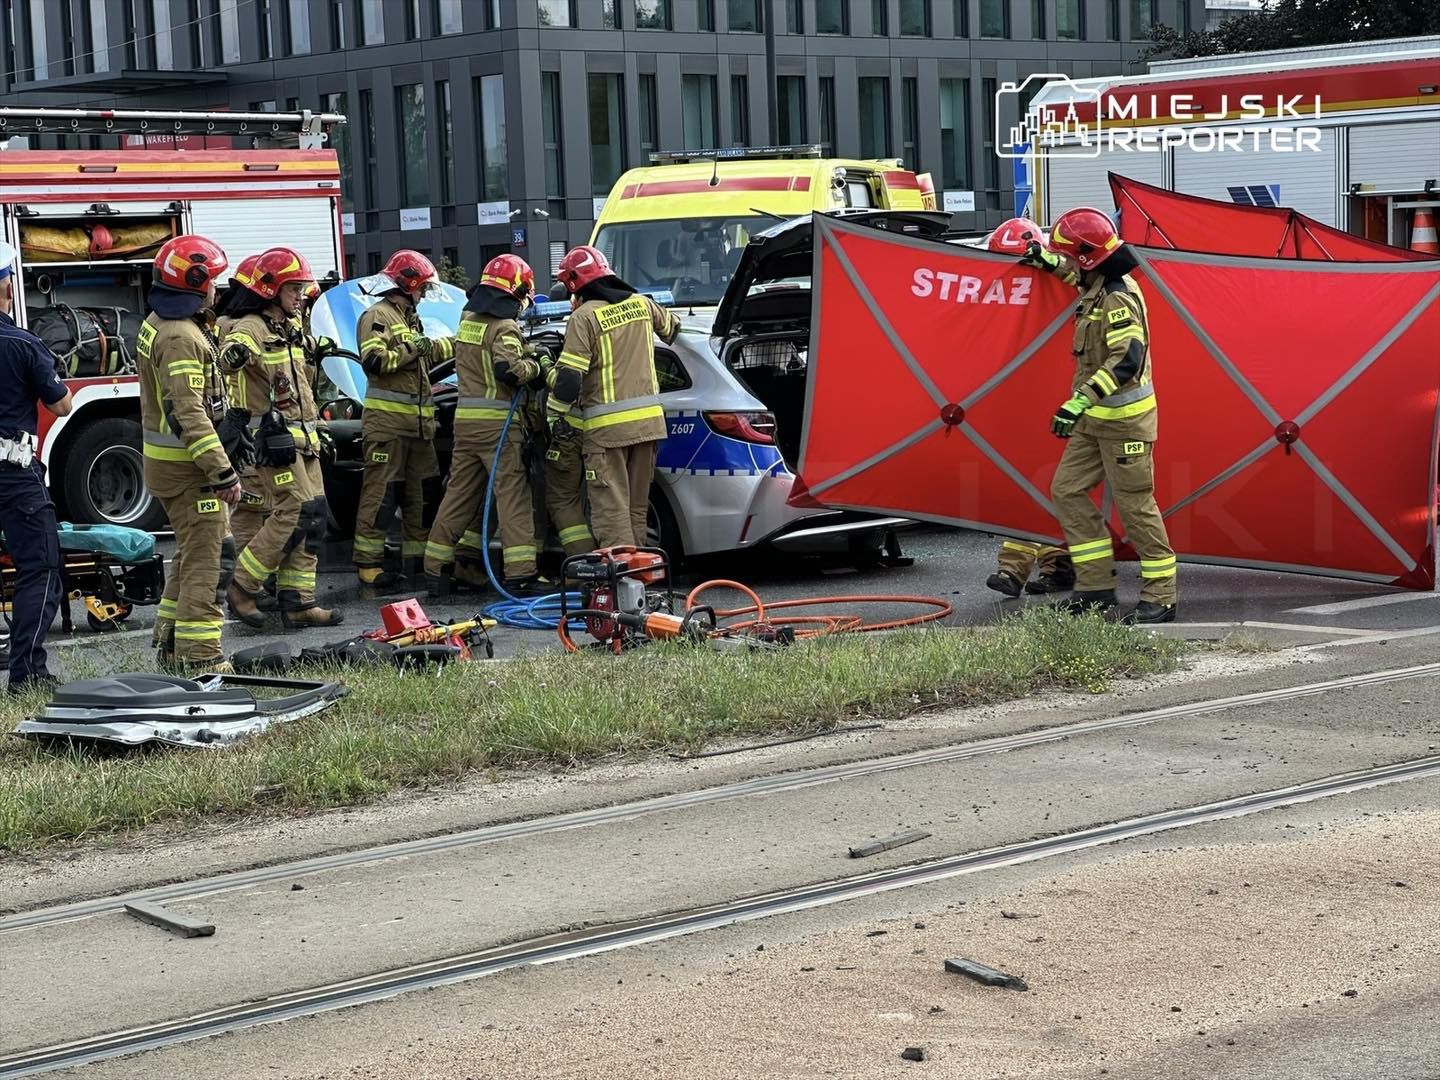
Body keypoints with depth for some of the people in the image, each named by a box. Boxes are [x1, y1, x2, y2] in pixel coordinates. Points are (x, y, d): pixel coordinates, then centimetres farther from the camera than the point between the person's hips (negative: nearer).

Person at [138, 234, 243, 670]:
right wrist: (224, 473, -26)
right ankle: (198, 657, -7)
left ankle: (171, 645, 25)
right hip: (188, 465, -11)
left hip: (165, 460, 11)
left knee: (190, 553, 19)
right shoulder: (181, 337, -21)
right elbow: (190, 414, -26)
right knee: (203, 558, -8)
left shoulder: (158, 323, 13)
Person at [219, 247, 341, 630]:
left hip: (302, 437, 9)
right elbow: (230, 355, -32)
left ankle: (298, 601, 9)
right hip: (272, 437, -9)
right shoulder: (250, 328, -12)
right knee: (295, 512, -14)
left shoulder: (292, 328, 18)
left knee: (313, 518, 6)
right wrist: (232, 355, -54)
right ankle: (242, 590, -5)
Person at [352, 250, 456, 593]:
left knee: (423, 491, 11)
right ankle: (368, 567, -9)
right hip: (387, 420, -10)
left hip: (418, 421, 10)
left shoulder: (410, 318, 24)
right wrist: (410, 349, -16)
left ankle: (418, 558, 19)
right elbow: (373, 361, -21)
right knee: (380, 493, -10)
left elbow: (428, 355, 39)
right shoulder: (378, 317, -7)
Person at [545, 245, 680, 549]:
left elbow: (568, 378, -15)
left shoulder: (584, 317, -10)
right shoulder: (642, 304, 8)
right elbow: (671, 328, 30)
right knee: (636, 507, 15)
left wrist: (553, 415, -4)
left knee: (611, 509, -4)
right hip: (648, 421, 6)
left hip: (606, 427, -6)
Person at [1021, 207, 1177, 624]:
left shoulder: (1119, 300, -21)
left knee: (1135, 504, -5)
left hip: (1124, 418, -10)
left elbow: (1128, 359, -31)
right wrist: (1052, 263, 31)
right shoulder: (1099, 289, 9)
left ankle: (1160, 597, 2)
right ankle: (1096, 588, 12)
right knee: (1067, 491, 8)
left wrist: (1080, 401, -35)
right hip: (1095, 418, 10)